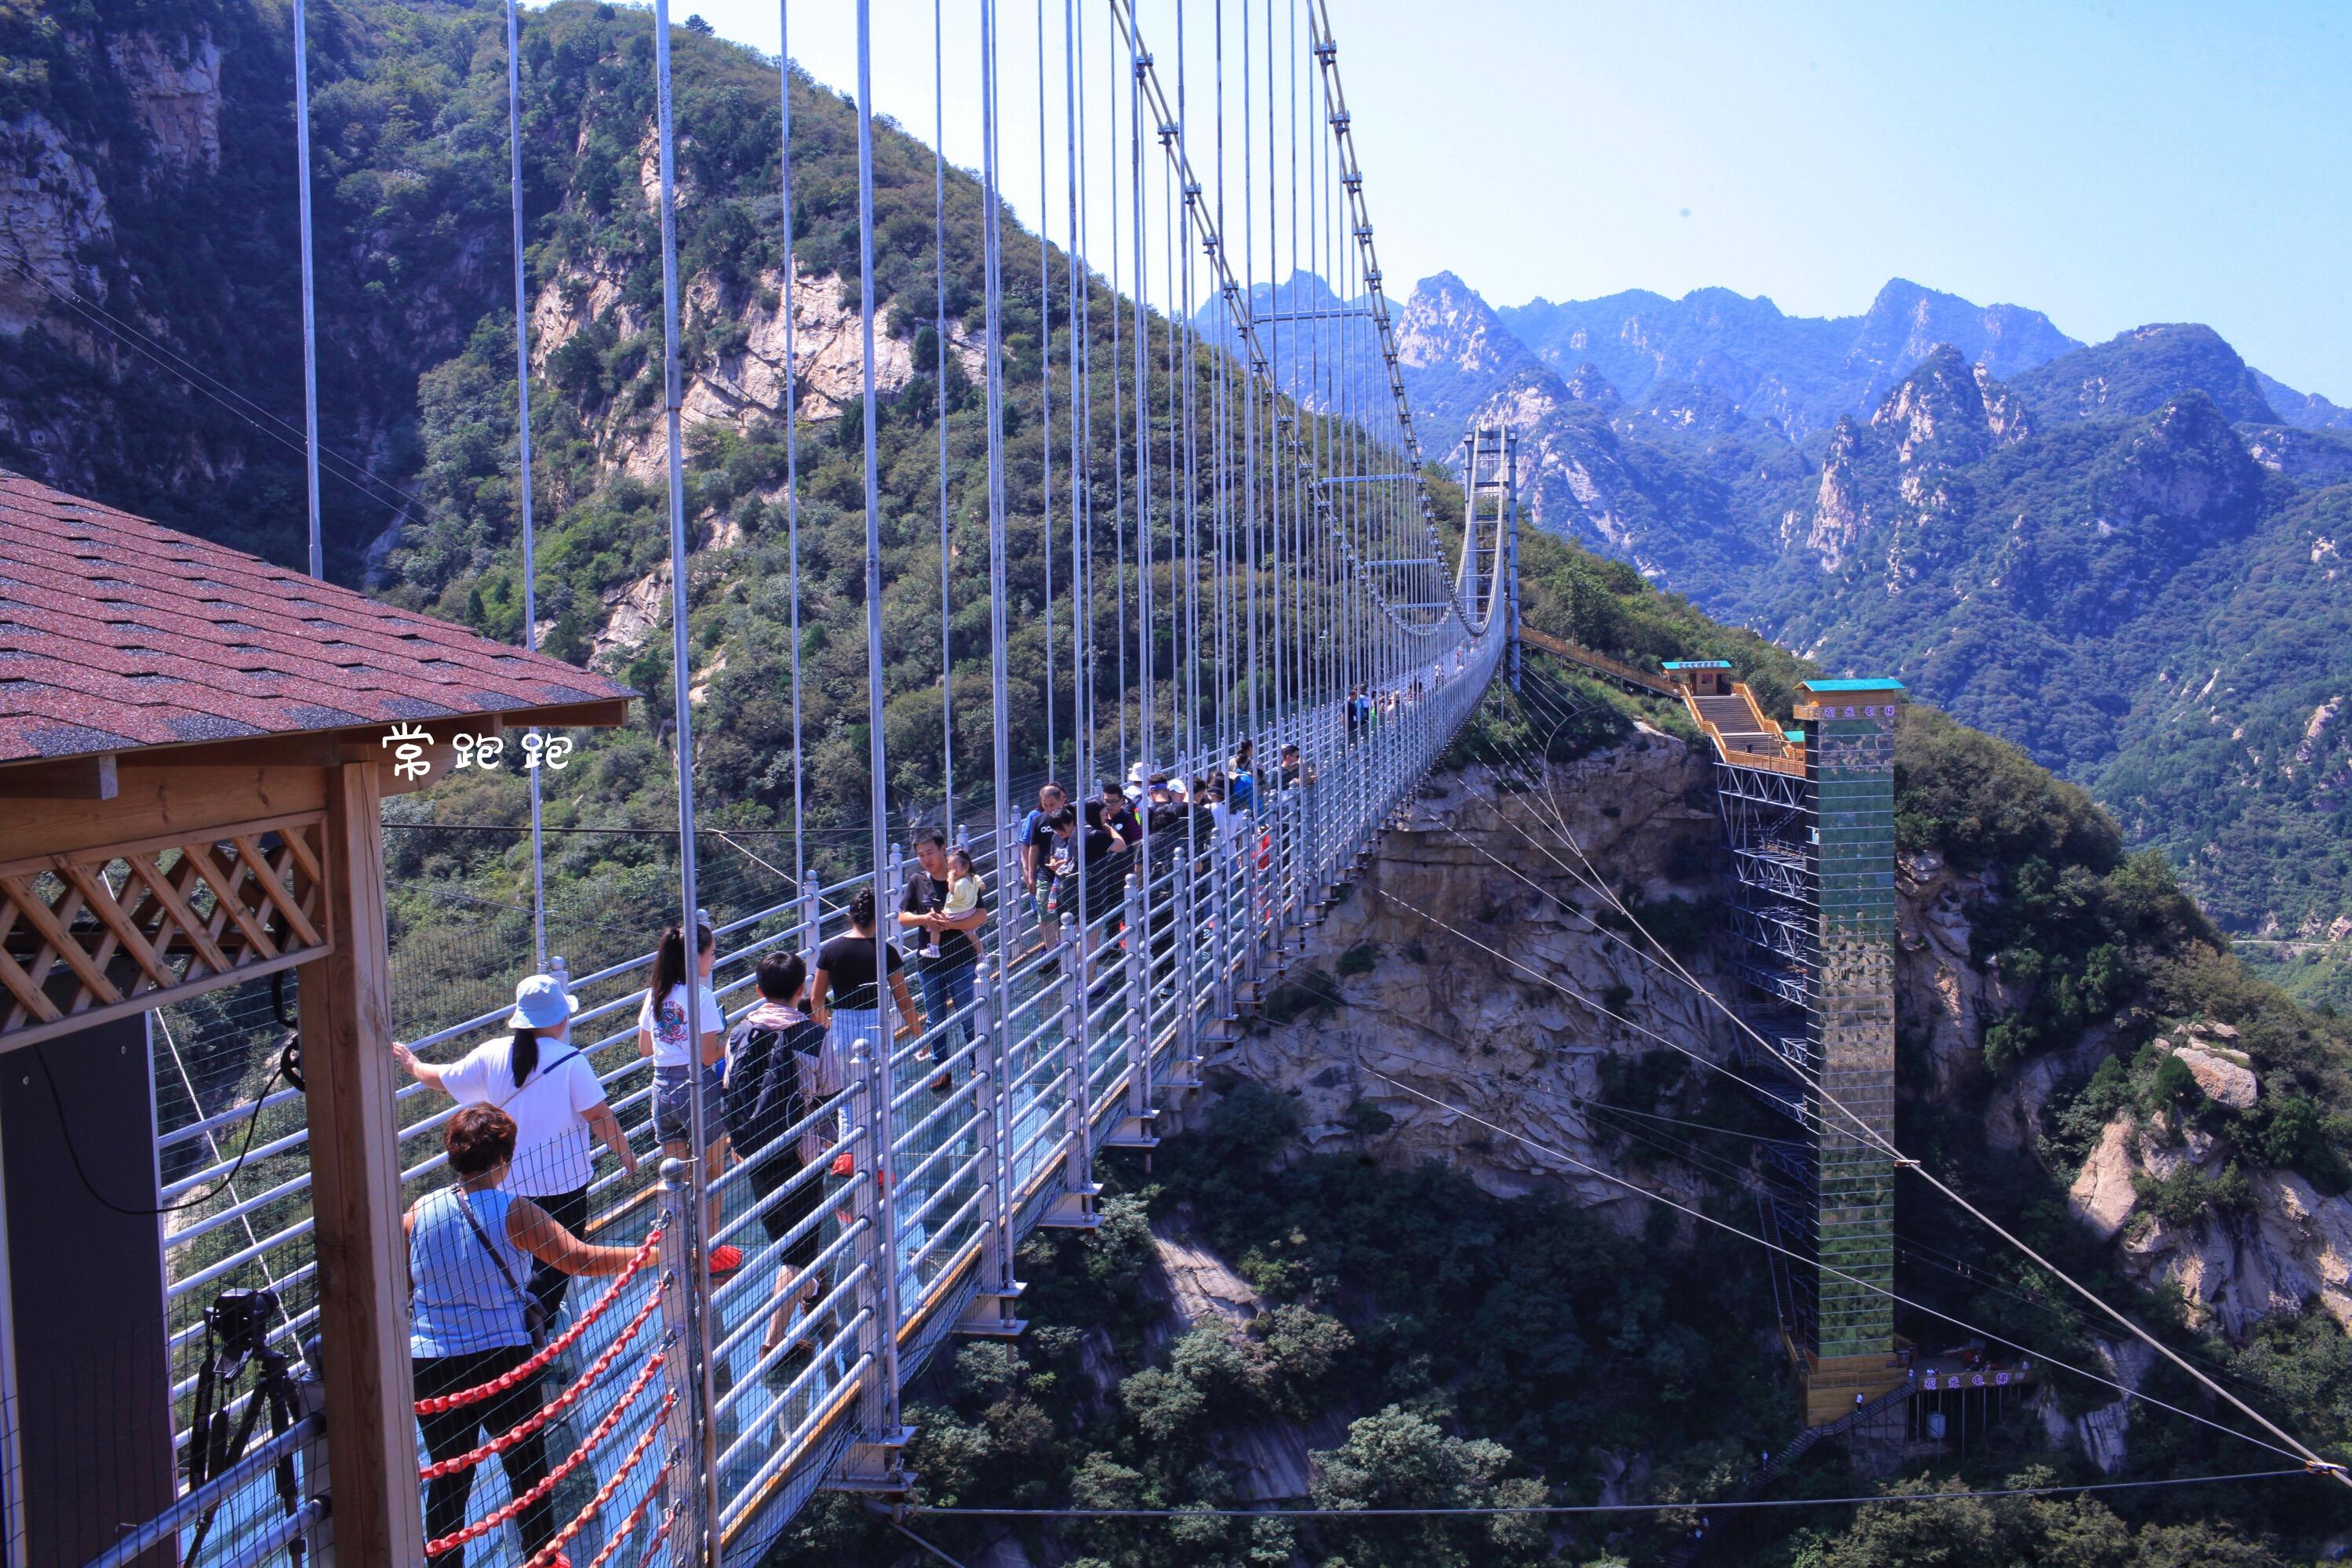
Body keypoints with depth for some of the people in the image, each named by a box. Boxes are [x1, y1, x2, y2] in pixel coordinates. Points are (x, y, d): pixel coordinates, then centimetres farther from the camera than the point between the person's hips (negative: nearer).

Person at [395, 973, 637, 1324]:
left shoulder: (492, 1055, -6)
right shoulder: (570, 1061, -19)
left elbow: (442, 1080, 7)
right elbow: (599, 1116, -18)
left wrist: (412, 1064, 28)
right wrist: (624, 1151, -2)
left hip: (511, 1178, 5)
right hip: (563, 1177, -5)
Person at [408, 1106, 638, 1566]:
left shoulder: (419, 1212, -3)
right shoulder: (515, 1213, -15)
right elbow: (581, 1259, -15)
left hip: (430, 1365, 3)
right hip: (502, 1358, -3)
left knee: (448, 1477, 15)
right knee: (528, 1468, 15)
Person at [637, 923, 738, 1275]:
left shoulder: (655, 995, 3)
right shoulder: (701, 997, -17)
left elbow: (645, 1049, 12)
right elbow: (709, 1056, -19)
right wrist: (733, 1041, -1)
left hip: (663, 1088, 6)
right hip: (698, 1091, -6)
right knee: (710, 1179, 10)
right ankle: (712, 1254, 19)